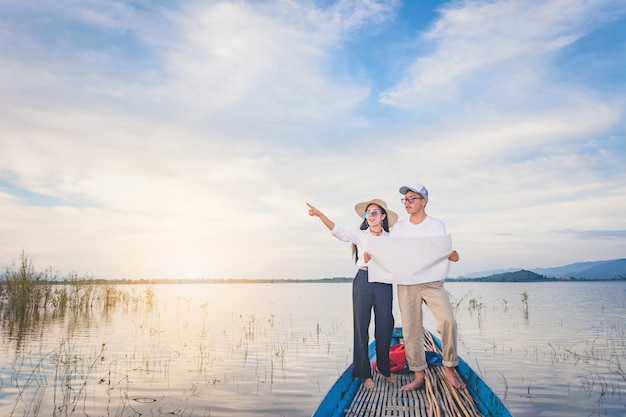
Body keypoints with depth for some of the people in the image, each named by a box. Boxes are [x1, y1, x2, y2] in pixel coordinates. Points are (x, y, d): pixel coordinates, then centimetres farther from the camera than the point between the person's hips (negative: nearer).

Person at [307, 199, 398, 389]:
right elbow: (338, 230, -8)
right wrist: (320, 215, -22)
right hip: (363, 279, -1)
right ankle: (365, 373, 12)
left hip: (384, 282, 1)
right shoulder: (360, 235, 6)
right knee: (361, 326, 1)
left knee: (385, 327, 6)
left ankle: (385, 369, 25)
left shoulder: (391, 238, 9)